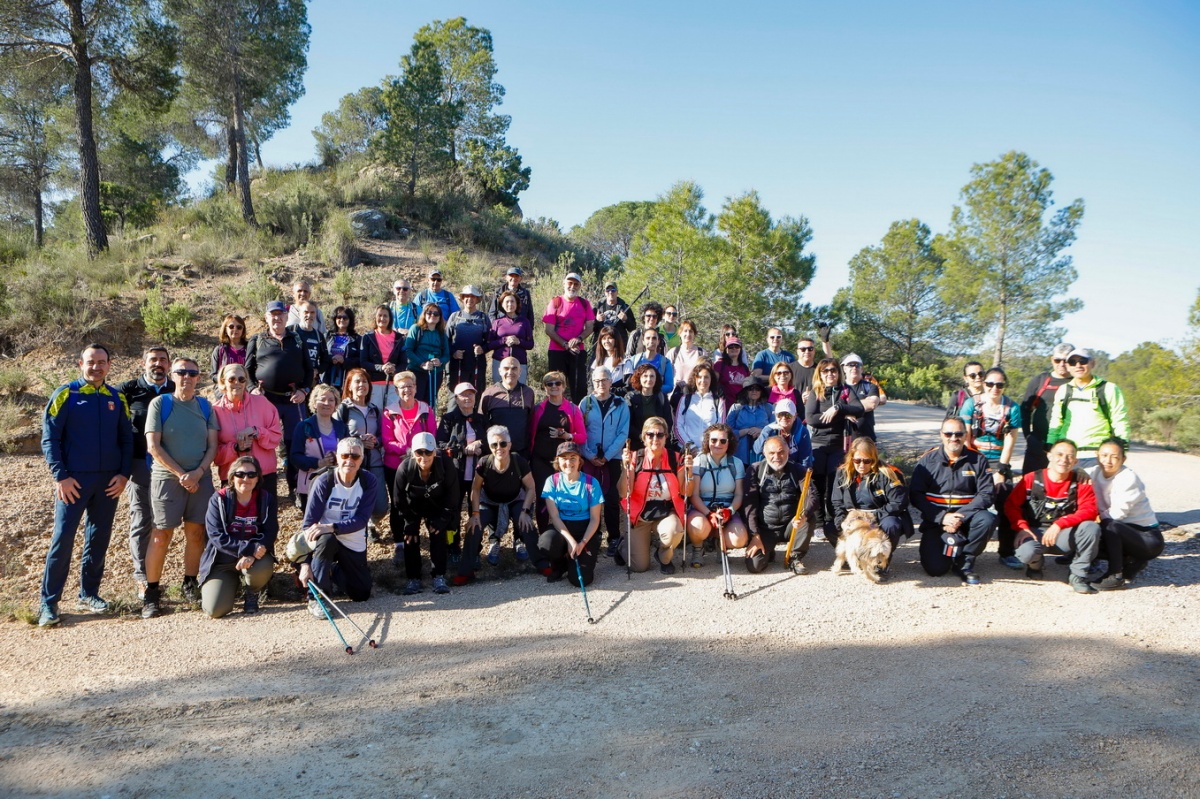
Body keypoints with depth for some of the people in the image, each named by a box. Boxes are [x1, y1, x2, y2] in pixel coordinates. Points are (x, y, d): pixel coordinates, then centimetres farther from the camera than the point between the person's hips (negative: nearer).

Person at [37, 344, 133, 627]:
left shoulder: (117, 398, 8)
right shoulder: (65, 394, -2)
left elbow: (126, 439, 10)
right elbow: (50, 438, -4)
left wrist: (124, 474, 0)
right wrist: (61, 476, -11)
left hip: (109, 481, 4)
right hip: (74, 480, -3)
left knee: (99, 539, 9)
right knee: (63, 538, -6)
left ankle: (89, 594, 21)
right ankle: (49, 603, 1)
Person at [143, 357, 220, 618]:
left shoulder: (205, 406, 8)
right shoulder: (160, 404, -1)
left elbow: (212, 446, 6)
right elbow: (153, 446, -6)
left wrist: (198, 472, -10)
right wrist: (181, 474, -10)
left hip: (200, 478, 3)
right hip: (167, 477, -3)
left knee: (196, 532, 6)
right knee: (161, 535, -3)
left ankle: (190, 585, 20)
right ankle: (151, 593, 6)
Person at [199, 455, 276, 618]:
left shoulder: (266, 499, -3)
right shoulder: (219, 498, -9)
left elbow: (270, 533, -11)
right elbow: (217, 536, -17)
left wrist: (251, 555, -30)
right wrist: (249, 548, -29)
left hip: (255, 557, 1)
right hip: (222, 560, -1)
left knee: (262, 568, -36)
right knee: (215, 610, -17)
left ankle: (251, 595, 2)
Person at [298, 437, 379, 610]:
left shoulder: (368, 482, -14)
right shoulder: (323, 482, -19)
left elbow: (361, 520, -19)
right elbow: (308, 523, -21)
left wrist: (332, 527, -36)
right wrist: (305, 563, -28)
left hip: (354, 544, 2)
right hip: (326, 540, -2)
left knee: (361, 595, 2)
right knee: (326, 538, -38)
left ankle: (334, 570, 32)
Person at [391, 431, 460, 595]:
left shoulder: (446, 465, -31)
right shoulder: (404, 468, -31)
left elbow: (452, 496, -19)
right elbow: (399, 500, -18)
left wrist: (441, 520, -19)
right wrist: (409, 525, -17)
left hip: (436, 505, 0)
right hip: (412, 506, 0)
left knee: (438, 533, -13)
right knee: (411, 536, -10)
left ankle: (439, 576, -6)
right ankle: (413, 578, -2)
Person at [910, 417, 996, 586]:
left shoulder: (978, 460, 2)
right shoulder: (927, 460, 1)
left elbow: (987, 494, -6)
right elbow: (916, 495, -4)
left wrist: (961, 516, -19)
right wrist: (942, 517, -17)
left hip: (966, 517, 1)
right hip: (935, 521, -1)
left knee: (987, 520, -32)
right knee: (935, 568, -19)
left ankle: (964, 562, -9)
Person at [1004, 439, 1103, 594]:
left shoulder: (1081, 481, -1)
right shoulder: (1032, 478, -2)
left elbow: (1089, 511, -12)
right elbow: (1011, 505, -1)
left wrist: (1059, 524, -25)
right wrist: (1022, 528, -18)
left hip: (1064, 535, 1)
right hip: (1035, 532, -1)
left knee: (1091, 527, -28)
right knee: (1027, 552, -34)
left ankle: (1078, 575, -8)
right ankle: (1035, 563, 9)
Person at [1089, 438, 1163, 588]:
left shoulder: (1128, 478, -19)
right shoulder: (1096, 472, -1)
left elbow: (1119, 512, -23)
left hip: (1148, 537, -7)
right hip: (1124, 531, 8)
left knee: (1108, 525, -32)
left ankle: (1116, 576, -20)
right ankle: (1132, 562, 9)